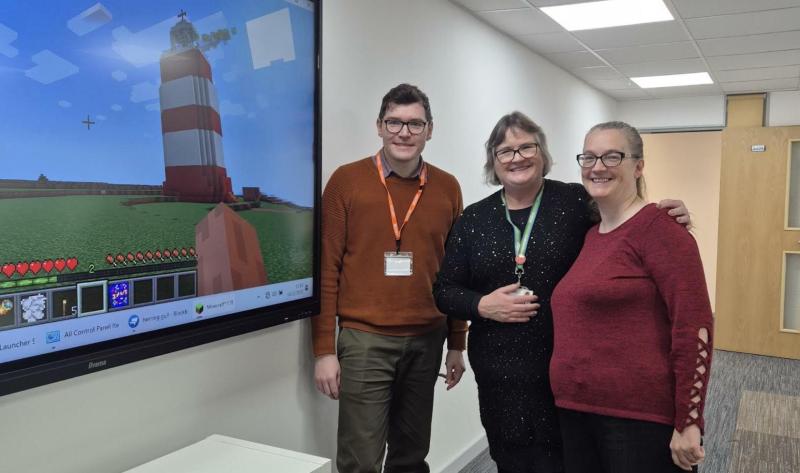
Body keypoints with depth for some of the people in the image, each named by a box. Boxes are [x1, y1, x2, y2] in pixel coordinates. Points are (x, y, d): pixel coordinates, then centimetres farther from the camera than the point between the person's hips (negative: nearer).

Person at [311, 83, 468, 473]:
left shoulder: (447, 188, 5)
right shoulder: (346, 181, -4)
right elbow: (327, 269, -4)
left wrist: (457, 343, 10)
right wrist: (324, 349, -6)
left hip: (427, 341, 4)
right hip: (365, 340, -3)